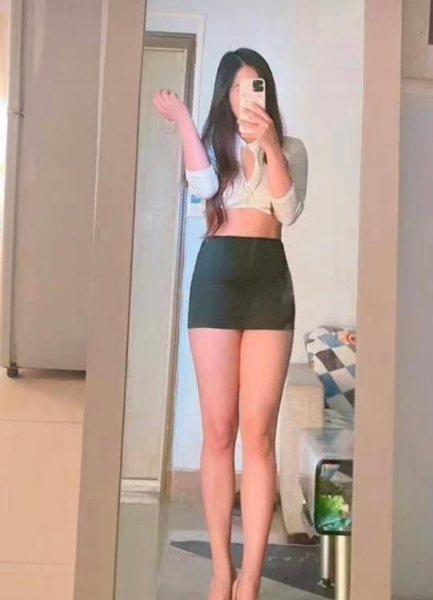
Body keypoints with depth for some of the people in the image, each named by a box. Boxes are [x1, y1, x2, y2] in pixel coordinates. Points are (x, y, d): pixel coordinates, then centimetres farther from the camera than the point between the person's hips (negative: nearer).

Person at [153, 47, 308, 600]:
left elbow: (289, 211, -1)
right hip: (217, 274, 0)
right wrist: (181, 119, -2)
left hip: (270, 278, 0)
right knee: (218, 430, -1)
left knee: (259, 432, -6)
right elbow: (202, 186, -6)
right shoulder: (212, 142, 17)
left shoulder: (291, 148, 16)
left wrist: (271, 146, -9)